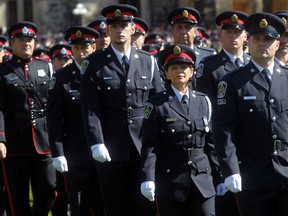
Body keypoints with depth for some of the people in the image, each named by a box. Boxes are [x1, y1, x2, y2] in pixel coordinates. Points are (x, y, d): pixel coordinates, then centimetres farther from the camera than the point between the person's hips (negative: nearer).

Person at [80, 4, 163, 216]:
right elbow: (90, 109, -4)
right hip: (111, 150, -1)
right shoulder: (95, 64, 2)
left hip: (145, 147, 1)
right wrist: (97, 143, -13)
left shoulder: (148, 62, 9)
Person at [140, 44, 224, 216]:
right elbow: (149, 146, -6)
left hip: (202, 179, 3)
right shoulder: (157, 105, 0)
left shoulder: (203, 101, 11)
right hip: (170, 180, -3)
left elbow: (211, 143, 13)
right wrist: (148, 179, -15)